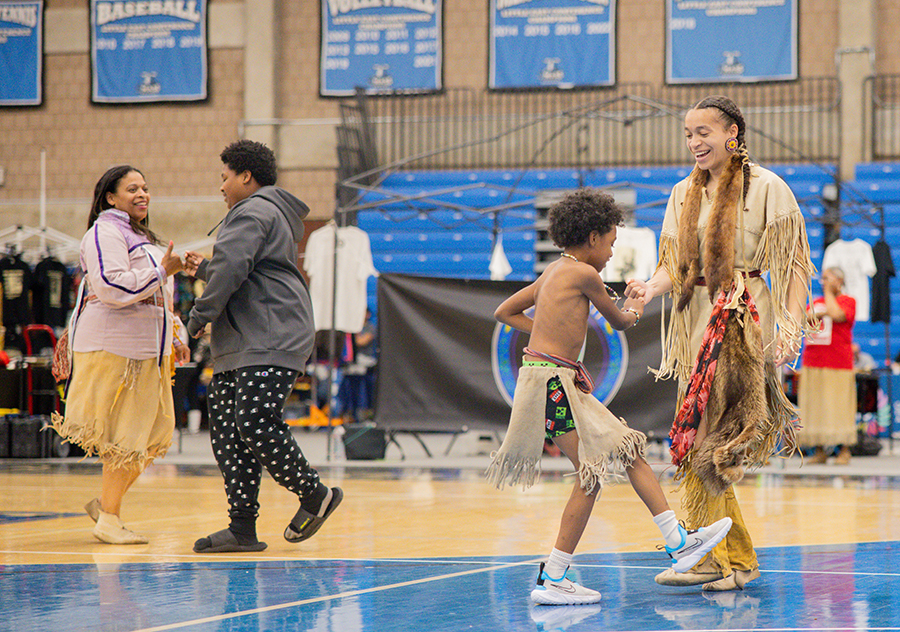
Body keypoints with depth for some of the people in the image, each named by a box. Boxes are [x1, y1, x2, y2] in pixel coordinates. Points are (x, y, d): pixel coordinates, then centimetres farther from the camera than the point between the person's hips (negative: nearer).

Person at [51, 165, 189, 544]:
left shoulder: (142, 238, 23)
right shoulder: (105, 234, -9)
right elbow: (112, 288, -22)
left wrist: (176, 335, 20)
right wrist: (161, 271, -21)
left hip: (148, 348, 10)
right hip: (115, 346, -10)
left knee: (156, 431, 9)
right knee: (125, 435, -9)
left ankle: (105, 502, 20)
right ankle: (108, 520, -2)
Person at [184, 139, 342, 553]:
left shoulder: (254, 212, -7)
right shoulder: (270, 214, 28)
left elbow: (232, 267, -19)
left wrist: (201, 313, -12)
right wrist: (202, 269, 47)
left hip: (271, 342, -11)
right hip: (242, 346, 11)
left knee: (256, 423, -18)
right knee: (226, 428, 3)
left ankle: (316, 495, -2)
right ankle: (242, 529, 0)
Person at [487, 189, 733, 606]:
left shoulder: (553, 273, 16)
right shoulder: (583, 274, -9)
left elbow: (505, 312, 24)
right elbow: (618, 321, 5)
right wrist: (633, 311, 29)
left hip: (559, 381, 10)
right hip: (553, 380, -10)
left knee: (628, 450, 11)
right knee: (593, 474, -9)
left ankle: (678, 543, 15)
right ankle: (552, 580, -6)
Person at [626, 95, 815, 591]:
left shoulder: (765, 188, -2)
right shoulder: (683, 195, 15)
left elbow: (794, 265, -3)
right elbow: (676, 266, 14)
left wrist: (792, 328, -13)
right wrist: (651, 287, -8)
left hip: (743, 321, -6)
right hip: (698, 323, 6)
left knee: (706, 442, -11)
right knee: (703, 444, 2)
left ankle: (709, 556, -4)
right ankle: (737, 558, 9)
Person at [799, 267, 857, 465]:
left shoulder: (848, 301, 2)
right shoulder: (816, 302, 21)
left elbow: (837, 315, -17)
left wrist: (829, 292, -4)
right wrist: (815, 315, -7)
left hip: (838, 364, -6)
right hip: (813, 363, 6)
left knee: (839, 407, -6)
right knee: (814, 407, 2)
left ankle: (844, 451, 1)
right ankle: (819, 451, 7)